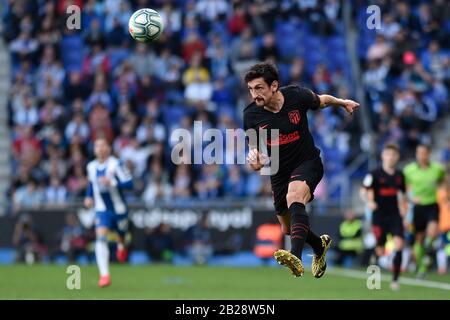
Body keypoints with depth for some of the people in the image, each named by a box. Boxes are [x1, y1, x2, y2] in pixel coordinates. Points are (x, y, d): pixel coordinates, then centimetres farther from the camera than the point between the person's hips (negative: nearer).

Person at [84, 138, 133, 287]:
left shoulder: (116, 165, -13)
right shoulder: (91, 167, 4)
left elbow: (129, 184, -19)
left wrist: (112, 182, -31)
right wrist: (89, 197, 8)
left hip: (118, 209, -2)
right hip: (101, 210, 2)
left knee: (121, 234, 16)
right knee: (100, 238, -18)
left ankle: (121, 246, 58)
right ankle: (104, 275, -24)